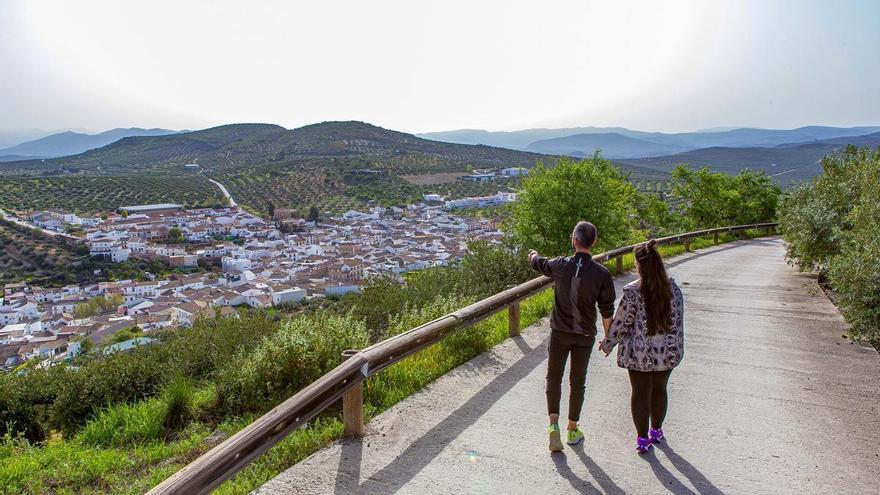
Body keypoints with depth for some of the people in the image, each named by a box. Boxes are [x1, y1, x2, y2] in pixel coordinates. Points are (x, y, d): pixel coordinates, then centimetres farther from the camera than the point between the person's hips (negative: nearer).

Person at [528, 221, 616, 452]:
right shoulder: (602, 274, -11)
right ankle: (573, 429, 25)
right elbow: (607, 310, -5)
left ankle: (554, 423, -3)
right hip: (585, 335, 1)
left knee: (554, 377, 13)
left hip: (559, 332, 0)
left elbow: (538, 262, 12)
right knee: (577, 381, 14)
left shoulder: (560, 266, -11)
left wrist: (533, 254, 36)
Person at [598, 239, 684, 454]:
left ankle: (642, 439, 16)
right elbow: (678, 321, 1)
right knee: (659, 390, 20)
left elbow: (621, 322, -11)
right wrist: (677, 349, 12)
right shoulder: (673, 289, -6)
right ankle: (656, 431, 38)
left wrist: (608, 344, 4)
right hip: (667, 352, 3)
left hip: (639, 352, -3)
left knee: (640, 393, 9)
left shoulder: (632, 291, -18)